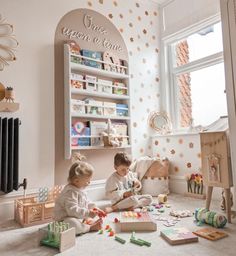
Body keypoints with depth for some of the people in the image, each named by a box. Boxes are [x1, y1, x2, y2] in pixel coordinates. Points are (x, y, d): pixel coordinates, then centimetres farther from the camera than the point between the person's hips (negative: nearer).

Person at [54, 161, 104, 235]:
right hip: (65, 219, -10)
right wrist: (88, 213, -36)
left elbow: (86, 203, 16)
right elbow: (72, 210, -34)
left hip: (79, 217, 10)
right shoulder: (70, 192, -26)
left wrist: (94, 208, 0)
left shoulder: (80, 188, 4)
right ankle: (90, 227, -22)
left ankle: (90, 222, -12)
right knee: (71, 224, -40)